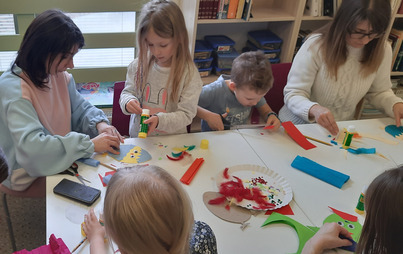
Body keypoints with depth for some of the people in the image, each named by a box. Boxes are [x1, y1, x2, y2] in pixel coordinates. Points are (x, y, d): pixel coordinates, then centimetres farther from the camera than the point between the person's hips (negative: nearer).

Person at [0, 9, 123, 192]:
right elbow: (31, 147, -33)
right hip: (29, 179, -7)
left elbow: (81, 109, 14)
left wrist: (99, 123, -9)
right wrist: (90, 144, -31)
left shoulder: (61, 77, 1)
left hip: (62, 166, 7)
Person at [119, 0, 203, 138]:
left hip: (171, 142, -4)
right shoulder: (139, 65, 0)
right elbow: (128, 91, 10)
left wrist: (160, 120, -27)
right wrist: (128, 101, -13)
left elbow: (186, 115, -11)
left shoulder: (189, 74, -11)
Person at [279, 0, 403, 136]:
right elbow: (292, 94, -15)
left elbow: (379, 91, 13)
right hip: (299, 125, -2)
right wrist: (314, 109, -36)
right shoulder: (316, 45, -17)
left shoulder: (383, 50, -4)